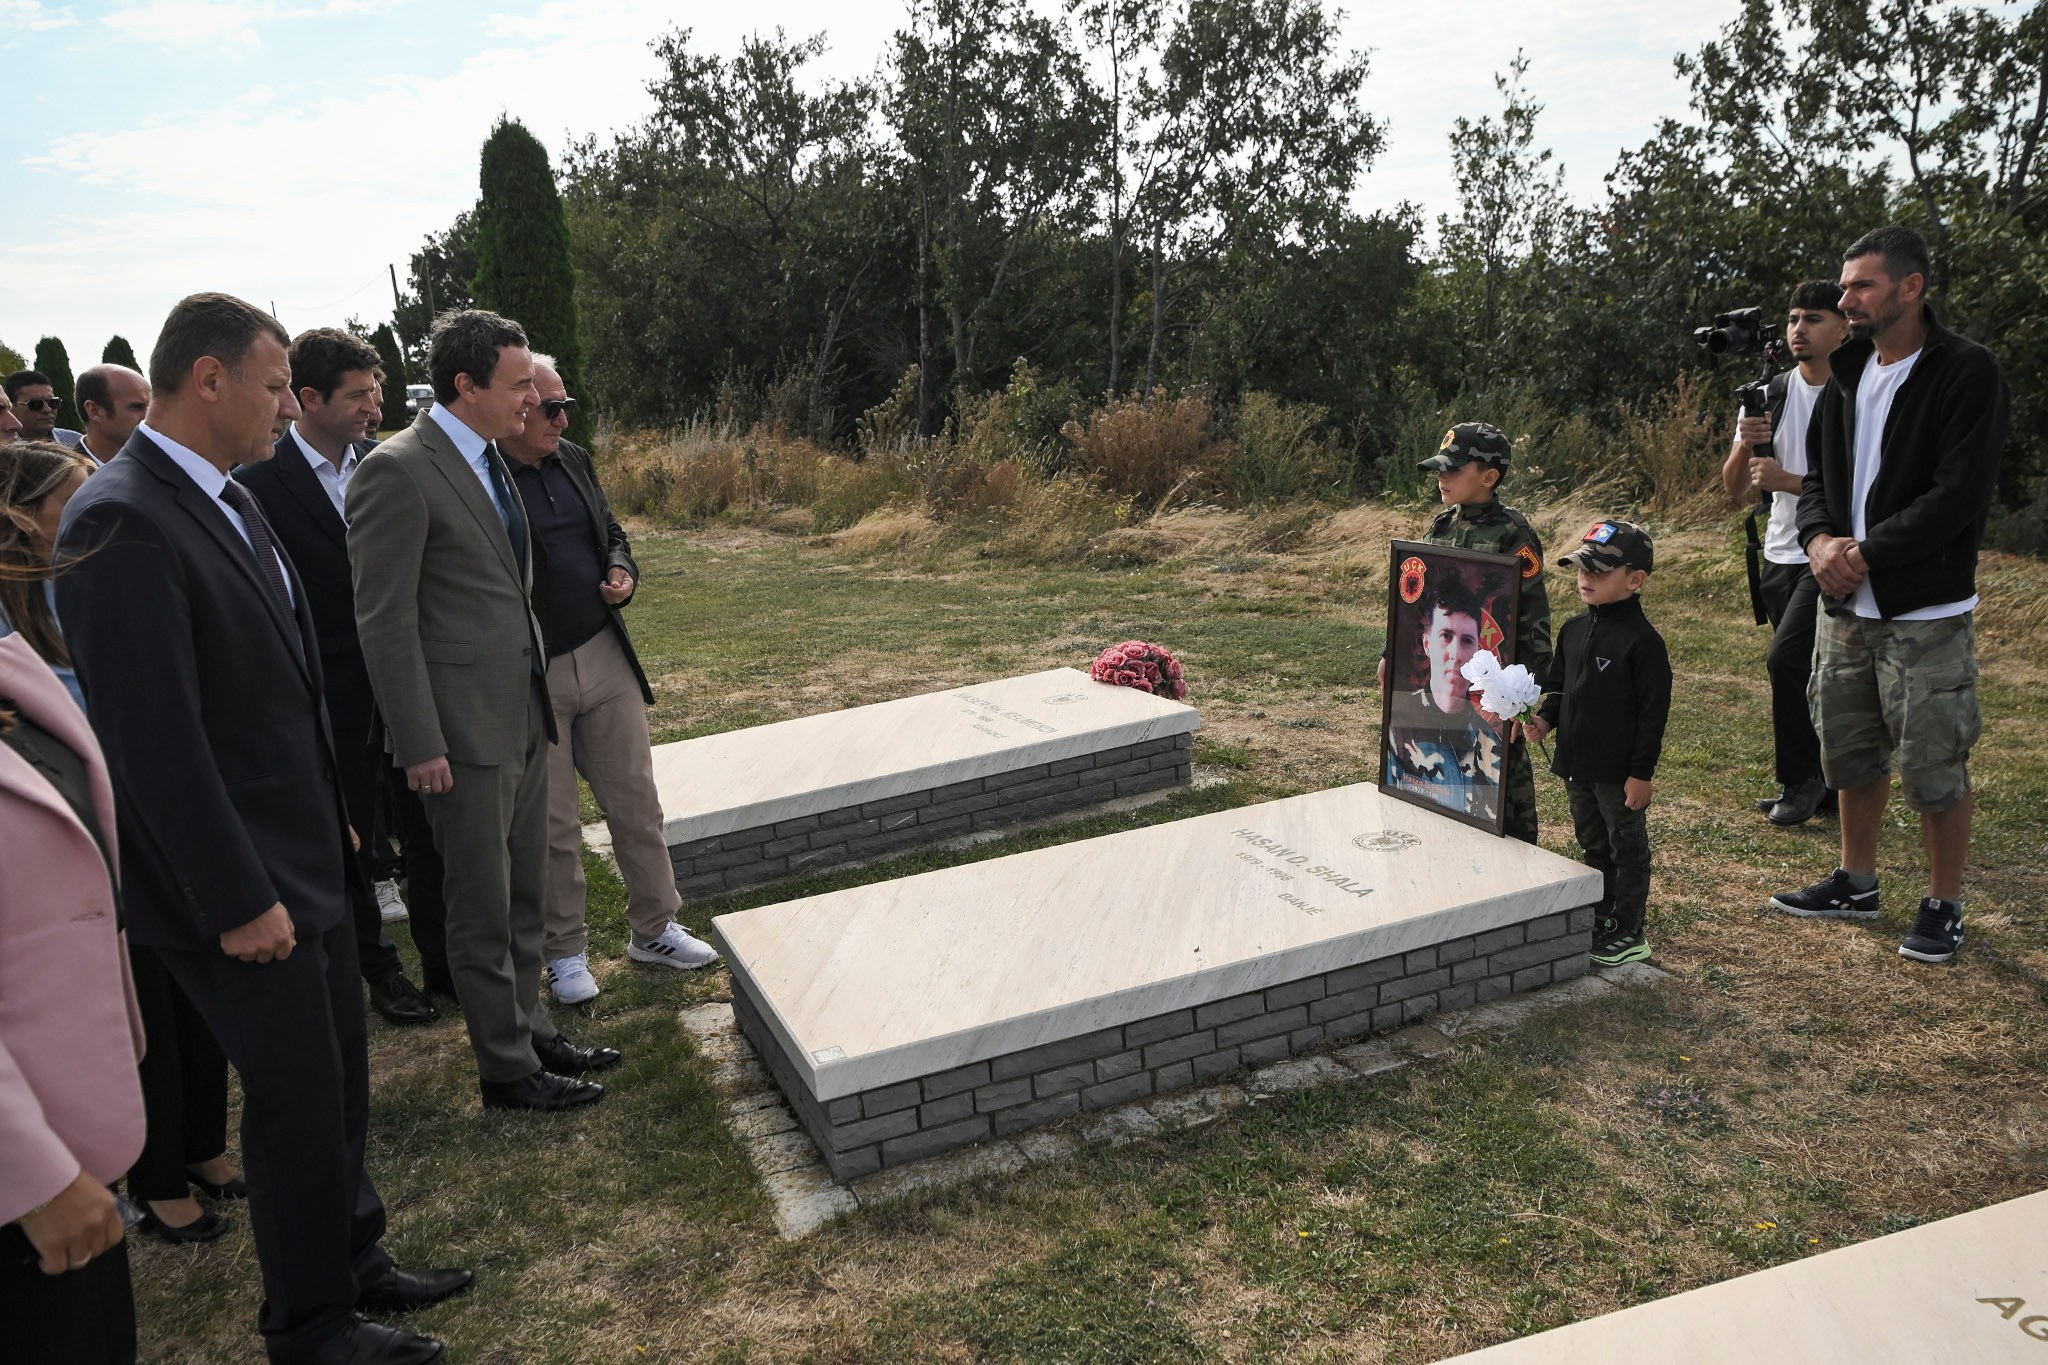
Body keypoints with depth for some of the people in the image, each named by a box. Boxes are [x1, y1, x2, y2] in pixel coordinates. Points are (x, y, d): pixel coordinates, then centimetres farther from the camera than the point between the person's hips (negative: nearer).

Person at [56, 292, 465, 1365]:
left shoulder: (227, 498, 8)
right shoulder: (123, 523, -21)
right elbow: (154, 738, -24)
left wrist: (333, 813, 17)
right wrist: (239, 901, -20)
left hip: (306, 860, 9)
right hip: (243, 886, -9)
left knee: (339, 1082, 20)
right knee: (296, 1099, 6)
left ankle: (355, 1264, 39)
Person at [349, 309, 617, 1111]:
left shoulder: (490, 460, 12)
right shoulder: (398, 472, -15)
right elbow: (385, 621, -17)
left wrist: (538, 696, 16)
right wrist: (420, 745, -18)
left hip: (524, 714, 8)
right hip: (465, 728, -8)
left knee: (524, 896, 18)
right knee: (483, 909, 4)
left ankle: (528, 1029, 33)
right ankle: (507, 1068, 17)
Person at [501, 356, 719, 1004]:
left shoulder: (575, 460, 7)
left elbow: (612, 532, 19)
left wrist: (623, 572, -1)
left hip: (606, 659, 6)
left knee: (637, 804, 12)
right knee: (552, 826, 8)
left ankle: (655, 928, 28)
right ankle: (564, 951, 25)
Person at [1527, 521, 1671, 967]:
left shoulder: (1643, 640, -16)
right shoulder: (1573, 631, 5)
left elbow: (1653, 712, -15)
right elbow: (1558, 687, 15)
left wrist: (1642, 773, -16)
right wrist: (1546, 719, -6)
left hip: (1620, 772, -7)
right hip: (1577, 764, 7)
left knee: (1627, 850, 8)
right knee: (1593, 846, 19)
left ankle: (1629, 934, 19)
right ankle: (1600, 920, 34)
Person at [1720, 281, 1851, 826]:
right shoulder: (1770, 395, 8)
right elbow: (1738, 490, 7)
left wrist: (1787, 481, -21)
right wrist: (1745, 445, -12)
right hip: (1781, 556, 6)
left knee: (1786, 658, -17)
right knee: (1808, 676, 11)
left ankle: (1801, 780, 2)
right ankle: (1830, 785, 24)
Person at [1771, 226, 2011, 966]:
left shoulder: (1967, 372, -13)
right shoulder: (1849, 370, 9)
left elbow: (1958, 495, -19)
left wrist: (1865, 555, -18)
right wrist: (1821, 538, -7)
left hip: (1925, 612, -7)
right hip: (1845, 605, 7)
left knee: (1935, 767, 2)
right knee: (1852, 752, 17)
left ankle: (1944, 906, 19)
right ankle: (1856, 883, 34)